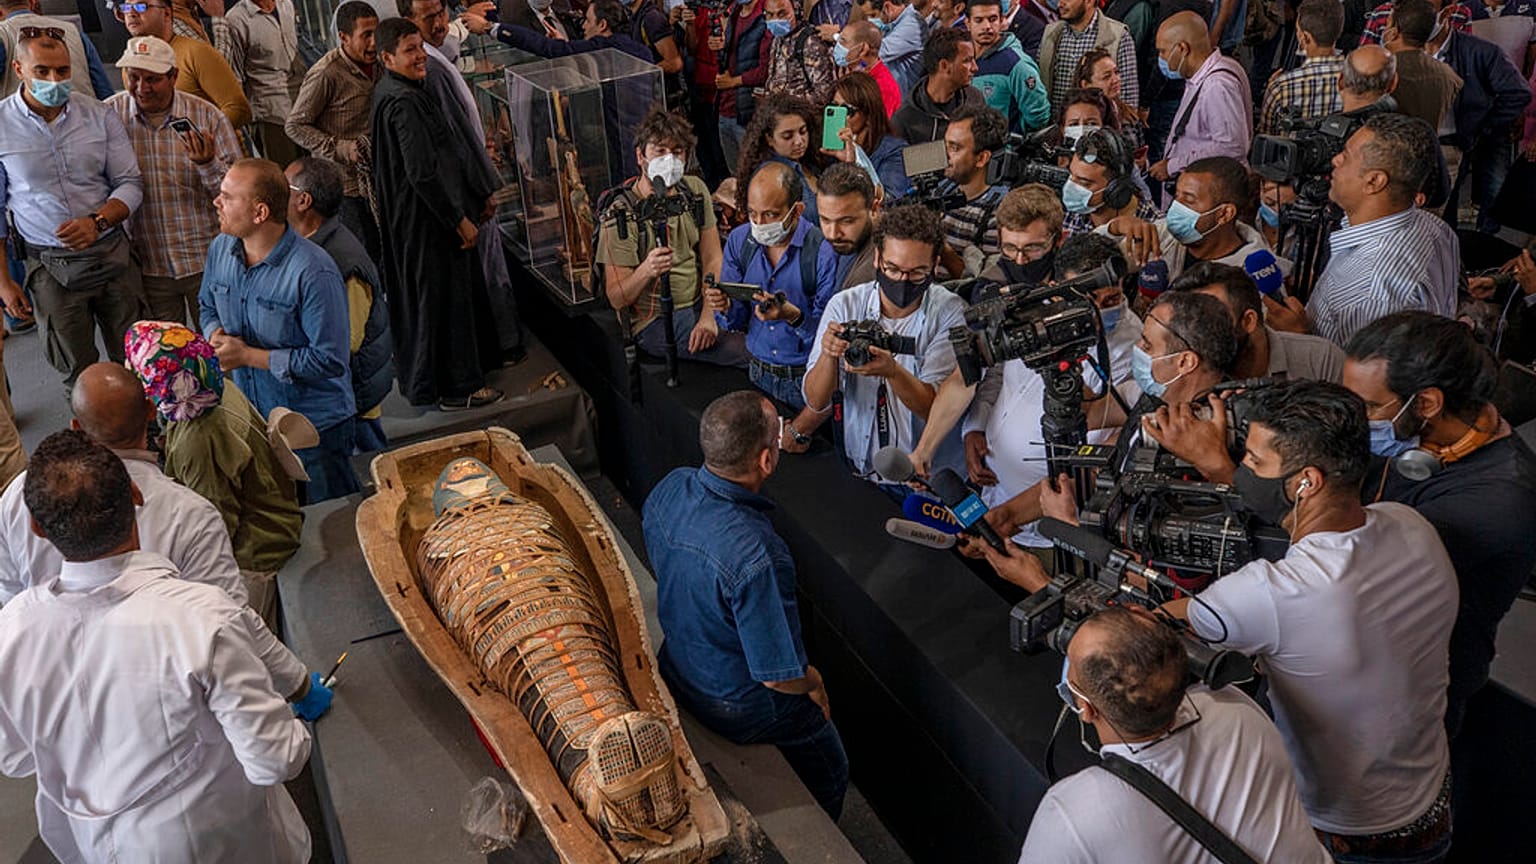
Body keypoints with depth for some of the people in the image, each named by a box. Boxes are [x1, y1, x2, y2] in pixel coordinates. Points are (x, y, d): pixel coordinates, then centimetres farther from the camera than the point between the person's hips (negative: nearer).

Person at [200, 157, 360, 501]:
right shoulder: (220, 249, -1)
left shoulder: (313, 273, -25)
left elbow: (329, 360, -25)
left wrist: (248, 355, -23)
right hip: (247, 420, 7)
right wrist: (216, 336, -8)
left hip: (316, 427, -7)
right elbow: (209, 308, 17)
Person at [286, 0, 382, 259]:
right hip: (345, 187, -7)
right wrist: (339, 149, -23)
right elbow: (295, 125, -13)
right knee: (364, 257, -2)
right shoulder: (326, 74, -18)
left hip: (375, 181, 7)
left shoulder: (377, 65, 5)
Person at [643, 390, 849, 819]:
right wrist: (814, 682, -8)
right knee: (828, 779, 22)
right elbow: (780, 676, -31)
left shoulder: (668, 488, -19)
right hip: (744, 707, -7)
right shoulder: (757, 557, -42)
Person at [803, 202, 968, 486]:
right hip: (857, 470, 2)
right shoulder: (844, 305, -2)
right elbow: (816, 402, -5)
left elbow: (937, 408, -14)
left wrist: (892, 371, -32)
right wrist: (828, 354, -24)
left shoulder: (950, 313, -7)